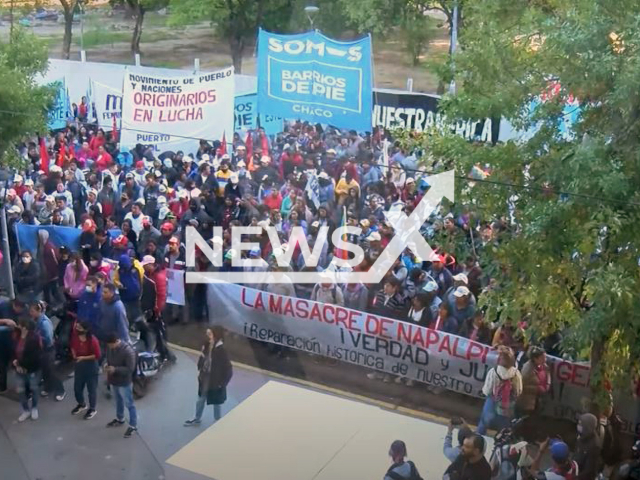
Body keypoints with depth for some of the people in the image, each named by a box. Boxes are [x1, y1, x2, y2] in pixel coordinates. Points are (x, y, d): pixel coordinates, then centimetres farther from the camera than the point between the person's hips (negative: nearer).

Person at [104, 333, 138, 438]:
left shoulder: (128, 351, -30)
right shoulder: (110, 347, -7)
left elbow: (130, 369, -26)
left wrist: (115, 369, -32)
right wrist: (107, 367, -5)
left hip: (124, 382, -7)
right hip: (114, 380, 7)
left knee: (129, 404, 6)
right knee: (119, 400, 27)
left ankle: (133, 426, 18)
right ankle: (119, 419, 47)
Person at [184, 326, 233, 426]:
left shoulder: (221, 350, -30)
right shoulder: (207, 344, -10)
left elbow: (229, 370, -25)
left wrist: (222, 383, -17)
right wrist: (199, 370, 9)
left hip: (215, 382, -7)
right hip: (204, 378, 7)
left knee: (216, 403, 16)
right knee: (200, 399, 26)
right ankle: (197, 419, 50)